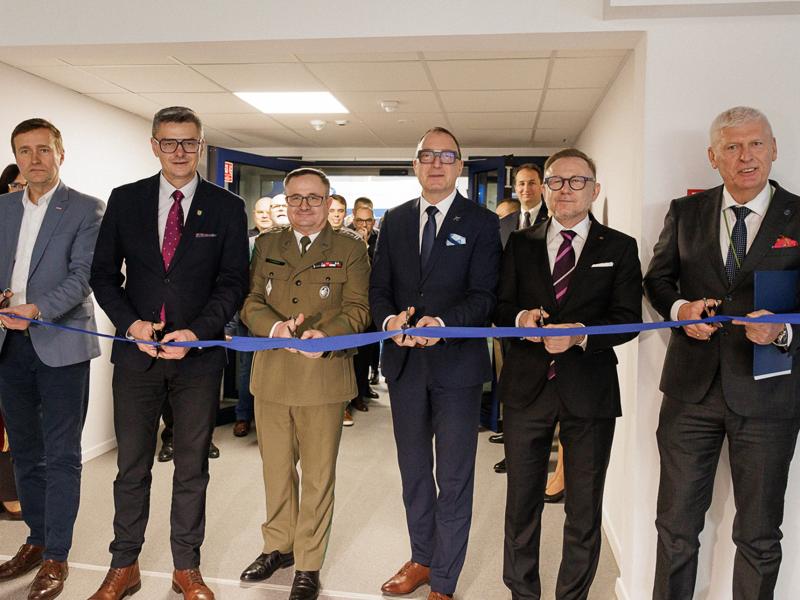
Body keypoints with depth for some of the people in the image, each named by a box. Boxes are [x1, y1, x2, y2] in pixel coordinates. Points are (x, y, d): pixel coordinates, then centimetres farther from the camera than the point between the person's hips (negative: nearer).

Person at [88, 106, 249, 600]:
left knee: (192, 469, 11)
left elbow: (233, 282, -3)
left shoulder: (228, 207, 1)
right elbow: (104, 273, 6)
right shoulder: (125, 200, 6)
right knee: (132, 467, 11)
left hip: (200, 354, -1)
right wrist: (130, 323, -10)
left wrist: (197, 332, -15)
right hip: (136, 351, 1)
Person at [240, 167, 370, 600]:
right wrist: (275, 327, -17)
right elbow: (250, 301, 4)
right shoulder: (267, 244, 11)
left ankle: (308, 564, 25)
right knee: (276, 469, 18)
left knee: (318, 475, 8)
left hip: (324, 378, -3)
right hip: (271, 375, 4)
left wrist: (325, 335, -24)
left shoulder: (350, 247, 1)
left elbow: (358, 308, -5)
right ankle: (278, 545, 39)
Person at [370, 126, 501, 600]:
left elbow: (485, 296, -11)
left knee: (454, 479, 6)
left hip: (457, 364, -4)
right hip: (405, 362, 4)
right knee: (414, 470, 18)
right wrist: (389, 320, -15)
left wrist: (443, 322, -27)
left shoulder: (482, 222, -3)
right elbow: (380, 287, 6)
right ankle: (421, 560, 38)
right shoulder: (394, 221, 9)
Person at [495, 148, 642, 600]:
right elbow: (501, 307, 5)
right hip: (527, 386, 2)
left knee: (585, 508, 13)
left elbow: (628, 318, -5)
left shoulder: (620, 248, 3)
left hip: (589, 389, -1)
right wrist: (520, 318, -17)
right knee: (522, 501, 13)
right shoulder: (520, 244, 8)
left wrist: (580, 335, -21)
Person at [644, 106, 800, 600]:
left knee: (759, 536, 14)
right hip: (692, 387, 2)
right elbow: (658, 277, 12)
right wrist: (680, 308, -9)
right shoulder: (685, 212, 5)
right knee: (677, 525, 13)